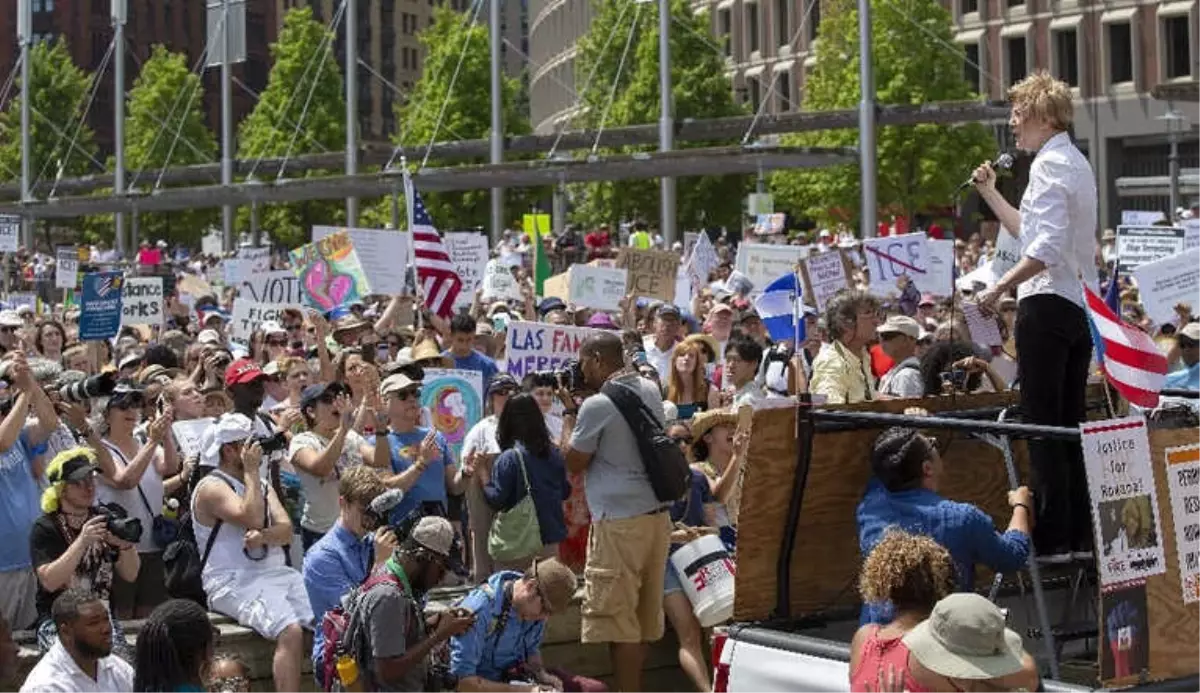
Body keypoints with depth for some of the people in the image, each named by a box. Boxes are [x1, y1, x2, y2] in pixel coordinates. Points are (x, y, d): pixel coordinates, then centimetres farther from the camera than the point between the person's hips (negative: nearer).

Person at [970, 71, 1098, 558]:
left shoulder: (1050, 164, -12)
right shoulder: (1076, 163, 19)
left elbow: (1047, 248, -23)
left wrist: (1000, 288, -20)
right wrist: (990, 194, 24)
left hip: (1047, 304, -10)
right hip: (1080, 305, 10)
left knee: (1042, 424, -7)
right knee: (1071, 423, 12)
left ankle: (1052, 536, -6)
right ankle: (1081, 532, 15)